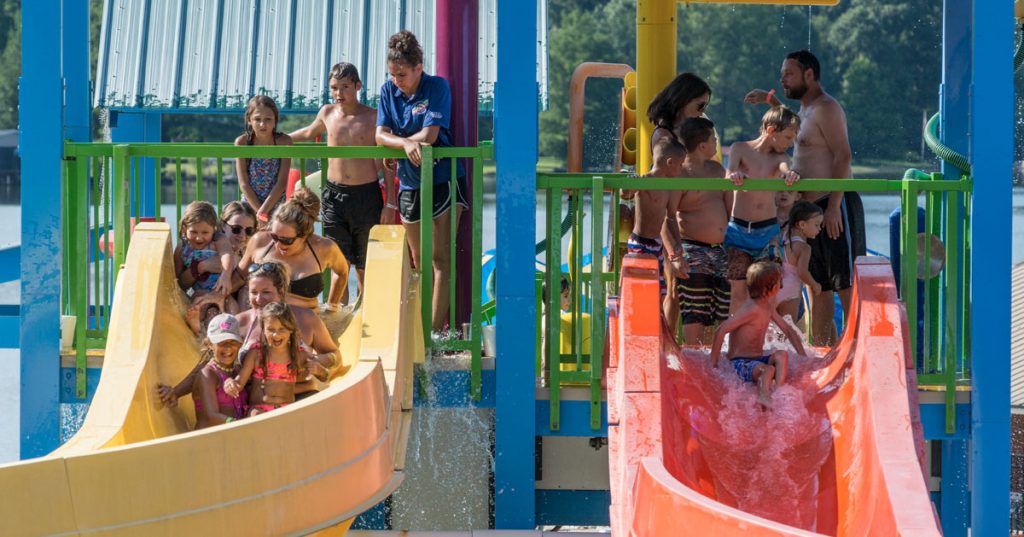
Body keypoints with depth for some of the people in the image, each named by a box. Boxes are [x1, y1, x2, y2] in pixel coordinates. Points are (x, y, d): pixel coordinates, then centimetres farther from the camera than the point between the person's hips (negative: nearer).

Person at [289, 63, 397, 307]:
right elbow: (309, 133, 31)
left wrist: (390, 203, -5)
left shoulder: (373, 117, -2)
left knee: (364, 268, 4)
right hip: (335, 194, 2)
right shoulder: (327, 113, 7)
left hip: (367, 195, -2)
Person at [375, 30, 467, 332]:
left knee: (440, 258, -8)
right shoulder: (388, 91, 4)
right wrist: (406, 143, -24)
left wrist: (394, 141, -7)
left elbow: (429, 134, -19)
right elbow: (380, 136, -5)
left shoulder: (437, 87, -10)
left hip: (443, 180, -5)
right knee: (419, 260, 10)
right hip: (410, 185, 5)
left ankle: (436, 329, -13)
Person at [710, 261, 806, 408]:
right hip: (740, 363, -8)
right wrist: (713, 363, -17)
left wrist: (803, 356, 13)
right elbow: (721, 331, -22)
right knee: (768, 370, -34)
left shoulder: (768, 306, 10)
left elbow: (787, 330, 21)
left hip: (758, 360, 8)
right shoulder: (752, 309, -18)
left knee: (782, 355, -19)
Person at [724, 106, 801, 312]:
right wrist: (734, 175, -44)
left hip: (767, 231, 2)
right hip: (738, 229, -2)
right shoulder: (740, 149, -1)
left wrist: (790, 175, -41)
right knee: (737, 291, -4)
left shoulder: (779, 157, 5)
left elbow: (785, 169, -16)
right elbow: (731, 170, -19)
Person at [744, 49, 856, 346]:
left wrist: (834, 206, -24)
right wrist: (771, 101, 34)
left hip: (833, 205, -10)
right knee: (819, 283, 11)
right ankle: (819, 346, 14)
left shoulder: (826, 108, -11)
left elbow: (843, 156, -19)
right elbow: (795, 129, 44)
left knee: (845, 282, -11)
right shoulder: (806, 108, 20)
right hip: (812, 208, 10)